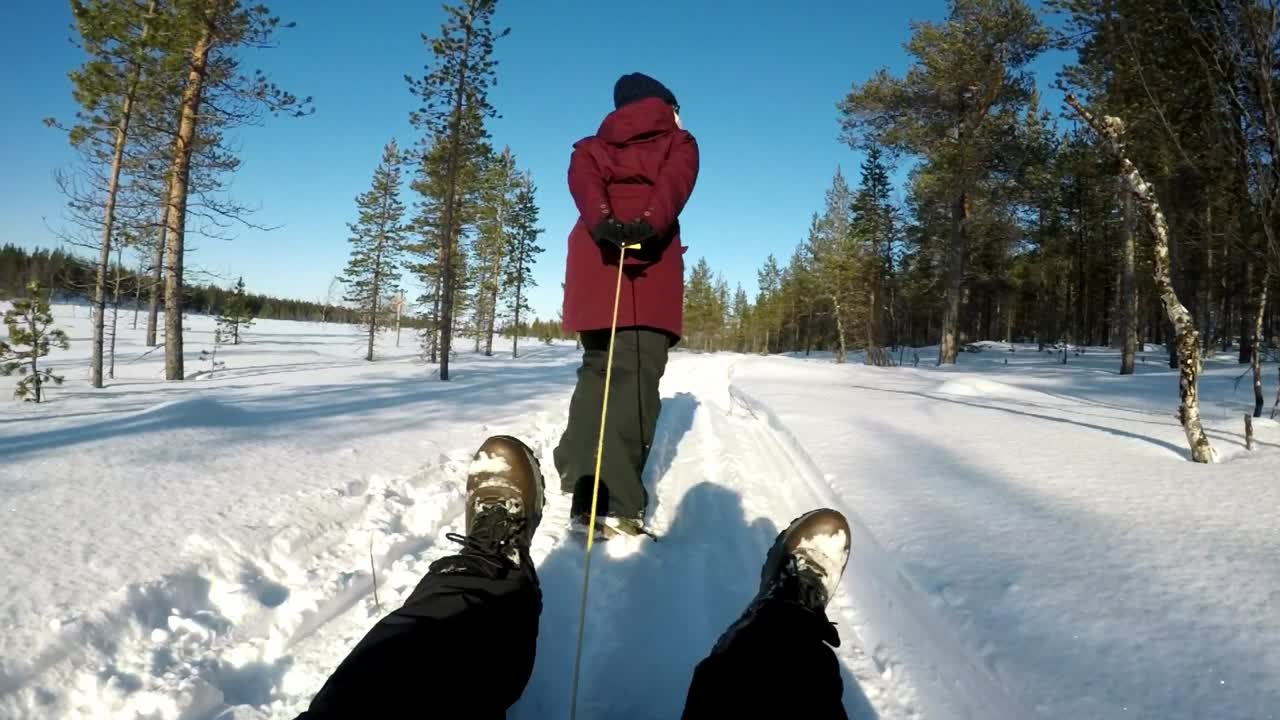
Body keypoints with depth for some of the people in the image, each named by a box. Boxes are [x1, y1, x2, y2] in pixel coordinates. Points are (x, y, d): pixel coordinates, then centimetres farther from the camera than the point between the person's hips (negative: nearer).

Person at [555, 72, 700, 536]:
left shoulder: (592, 147, 29)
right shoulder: (678, 143, 21)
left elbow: (582, 179, 5)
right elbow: (675, 183, -3)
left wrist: (600, 220, -13)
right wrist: (651, 222, -20)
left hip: (595, 255, 4)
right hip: (651, 254, -4)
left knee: (599, 368, 14)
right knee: (635, 375, -12)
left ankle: (585, 487, 13)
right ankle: (614, 501, -21)